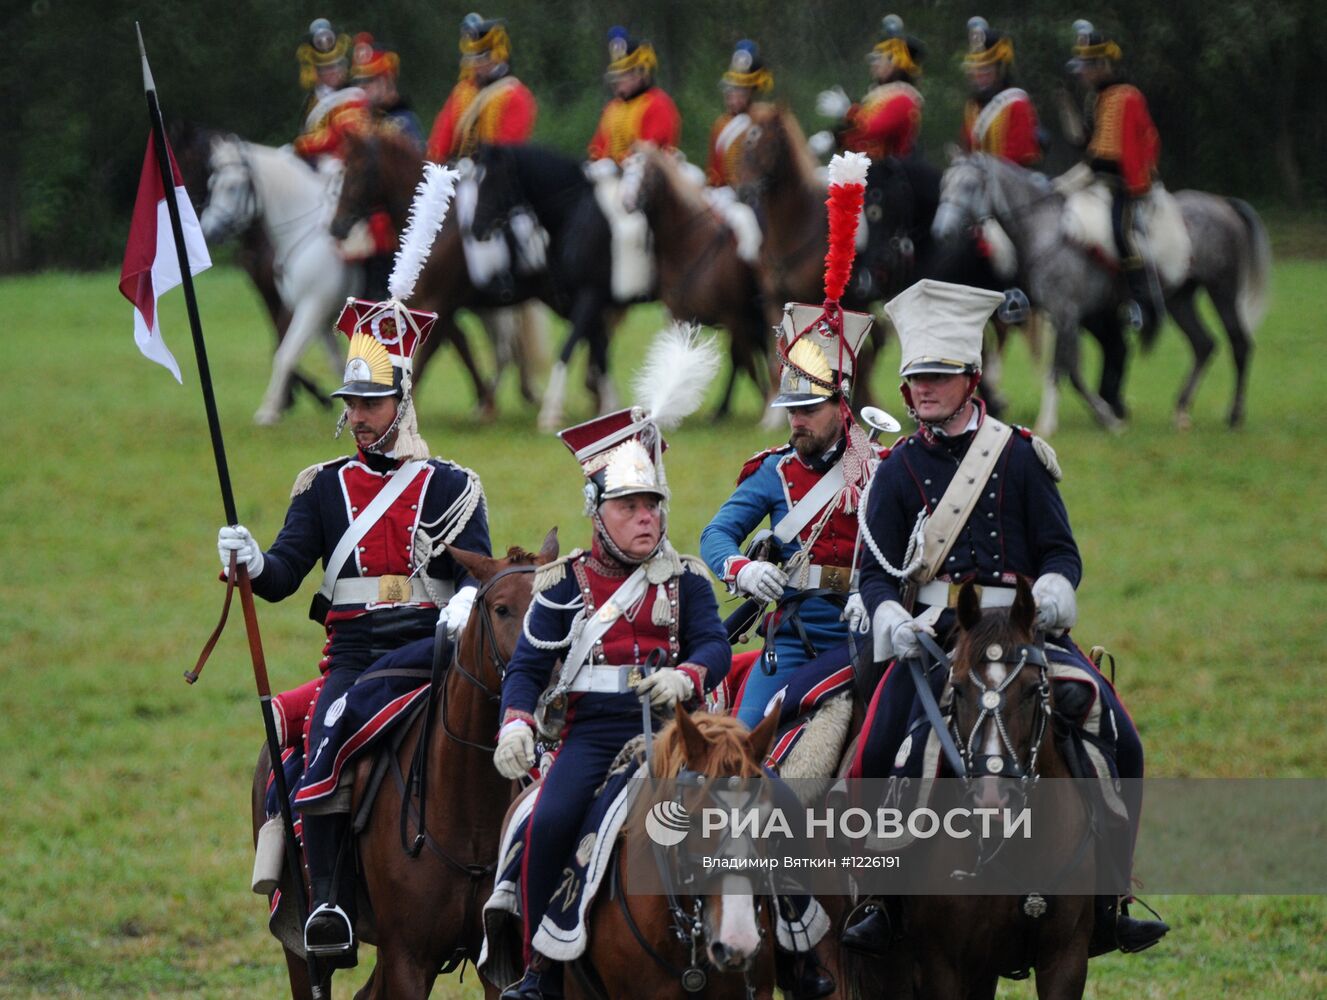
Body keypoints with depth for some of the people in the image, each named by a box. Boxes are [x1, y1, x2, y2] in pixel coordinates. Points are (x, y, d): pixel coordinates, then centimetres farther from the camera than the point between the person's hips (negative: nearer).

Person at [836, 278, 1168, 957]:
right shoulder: (897, 471, 9)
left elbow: (1061, 551, 6)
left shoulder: (1019, 456, 8)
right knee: (875, 753, -22)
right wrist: (889, 619, -17)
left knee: (1117, 743, -15)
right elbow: (878, 571, 5)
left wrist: (1051, 591, -17)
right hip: (930, 637, 0)